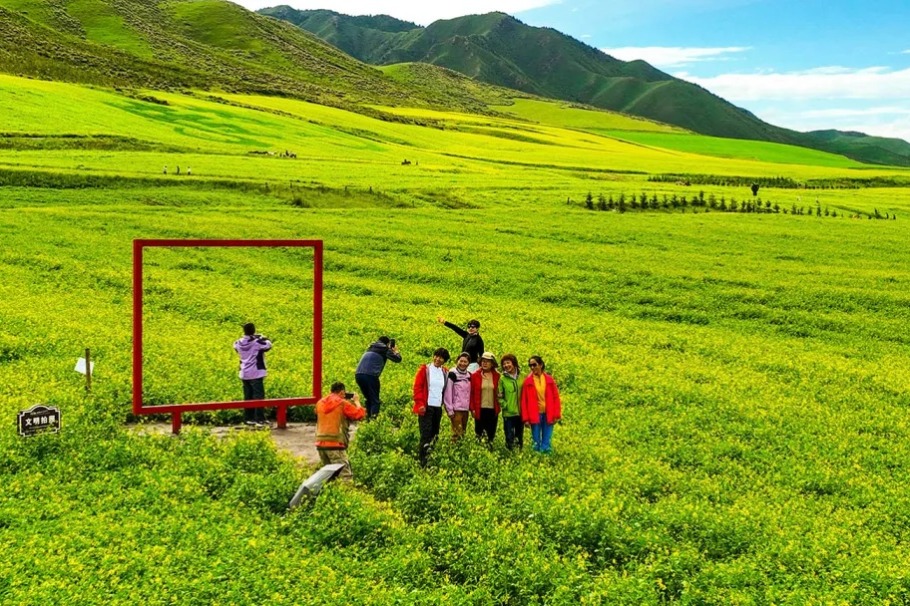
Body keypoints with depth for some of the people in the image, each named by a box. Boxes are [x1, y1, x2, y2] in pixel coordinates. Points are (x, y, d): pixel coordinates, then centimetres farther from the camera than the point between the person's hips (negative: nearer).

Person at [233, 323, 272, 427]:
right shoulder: (257, 342, -14)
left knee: (248, 397, 14)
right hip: (256, 374, -6)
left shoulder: (239, 343, 1)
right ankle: (259, 420, -11)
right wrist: (263, 338, 13)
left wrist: (244, 337, 18)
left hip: (244, 374, 6)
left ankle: (249, 418, 18)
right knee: (259, 397, -6)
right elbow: (268, 345, -1)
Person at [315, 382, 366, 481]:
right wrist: (356, 401, 15)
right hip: (335, 444, -6)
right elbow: (360, 414, -2)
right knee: (346, 477, -8)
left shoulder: (320, 403, 11)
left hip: (320, 444, 7)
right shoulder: (343, 403, -5)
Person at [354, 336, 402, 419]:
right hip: (370, 375, -6)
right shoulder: (385, 349, 7)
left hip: (358, 374, 6)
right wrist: (396, 351, 30)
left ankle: (368, 417, 18)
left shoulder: (370, 348, 25)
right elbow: (397, 359, 9)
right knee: (375, 401, 1)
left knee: (368, 399, 21)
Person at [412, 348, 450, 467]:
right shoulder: (424, 369, -1)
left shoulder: (445, 372, 9)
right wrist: (420, 403, -13)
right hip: (426, 407, -4)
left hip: (438, 407, 4)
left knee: (435, 435, 10)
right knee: (426, 435, -9)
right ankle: (423, 463, -10)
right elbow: (417, 387, -5)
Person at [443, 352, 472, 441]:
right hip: (456, 408, -6)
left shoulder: (469, 375, 10)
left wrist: (471, 407, 10)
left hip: (465, 408, 6)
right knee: (457, 433, -10)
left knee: (463, 432, 8)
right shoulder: (452, 374, -8)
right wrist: (449, 409, -13)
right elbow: (448, 393, -10)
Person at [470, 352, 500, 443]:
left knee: (491, 433, 5)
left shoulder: (497, 376, 3)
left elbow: (499, 392, 9)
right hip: (480, 409, -1)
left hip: (493, 409, 1)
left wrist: (498, 407, -4)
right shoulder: (475, 376, 0)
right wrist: (472, 408, -6)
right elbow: (471, 393, 0)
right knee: (479, 432, 4)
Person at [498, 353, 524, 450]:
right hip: (508, 413, -2)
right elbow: (500, 396, -1)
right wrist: (505, 405, -12)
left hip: (521, 412, 2)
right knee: (509, 438, 1)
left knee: (520, 437, 13)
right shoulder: (502, 378, -4)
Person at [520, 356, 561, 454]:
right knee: (536, 442, 4)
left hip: (548, 414, 1)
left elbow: (555, 398, 4)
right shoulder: (528, 381, -1)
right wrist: (526, 418, -6)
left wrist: (556, 415, -1)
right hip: (535, 415, -1)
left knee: (547, 442, 3)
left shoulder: (549, 380, 3)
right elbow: (524, 400, -1)